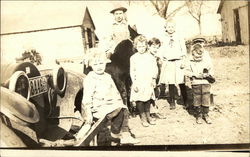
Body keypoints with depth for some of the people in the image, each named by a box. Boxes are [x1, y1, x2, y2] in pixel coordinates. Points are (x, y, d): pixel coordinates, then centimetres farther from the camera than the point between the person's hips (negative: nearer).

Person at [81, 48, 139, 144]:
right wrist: (88, 114, -20)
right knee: (118, 111, -21)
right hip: (98, 108, -8)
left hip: (110, 105, 8)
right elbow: (87, 97, -16)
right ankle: (115, 132, -2)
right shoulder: (90, 79, -11)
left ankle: (125, 136, 0)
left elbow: (115, 92, 21)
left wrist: (120, 103, 14)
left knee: (124, 110, -5)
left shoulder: (107, 77, 14)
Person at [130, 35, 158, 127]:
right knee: (139, 100, -1)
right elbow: (132, 71, -1)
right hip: (138, 82, -2)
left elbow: (155, 69, 9)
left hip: (148, 82, 2)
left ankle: (148, 116, 25)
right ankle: (143, 117, 11)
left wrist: (154, 79, 4)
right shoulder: (133, 58, 0)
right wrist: (134, 82, -6)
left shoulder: (150, 56, 4)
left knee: (148, 100, 10)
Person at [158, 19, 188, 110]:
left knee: (181, 83, -1)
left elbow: (184, 50, 3)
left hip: (178, 62, -1)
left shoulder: (179, 38, 4)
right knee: (170, 83, 4)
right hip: (168, 63, 1)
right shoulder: (163, 39, 7)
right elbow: (161, 51, 11)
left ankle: (185, 102, 11)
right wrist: (162, 58, -3)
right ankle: (172, 102, 14)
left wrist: (183, 61, -4)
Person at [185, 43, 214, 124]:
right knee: (197, 99, 5)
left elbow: (211, 70, 7)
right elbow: (188, 72, 0)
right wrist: (195, 75, -14)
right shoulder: (191, 62, 0)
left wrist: (208, 74, -14)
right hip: (195, 84, 0)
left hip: (206, 83, 0)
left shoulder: (207, 60, 2)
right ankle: (199, 115, 18)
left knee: (206, 99, 1)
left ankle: (205, 114, 16)